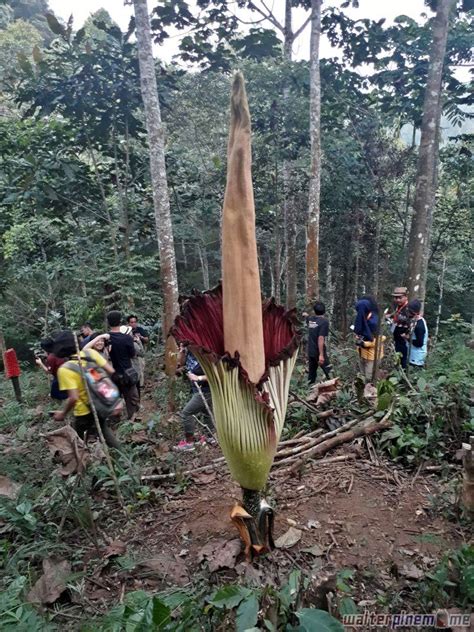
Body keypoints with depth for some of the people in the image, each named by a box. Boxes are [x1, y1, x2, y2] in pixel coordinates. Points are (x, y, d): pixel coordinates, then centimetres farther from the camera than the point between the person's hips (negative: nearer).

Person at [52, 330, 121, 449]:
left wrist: (63, 413, -9)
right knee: (105, 430, 30)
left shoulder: (64, 369, -22)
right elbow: (112, 372, -6)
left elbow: (73, 398, -25)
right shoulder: (90, 353, -9)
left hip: (84, 412, -5)